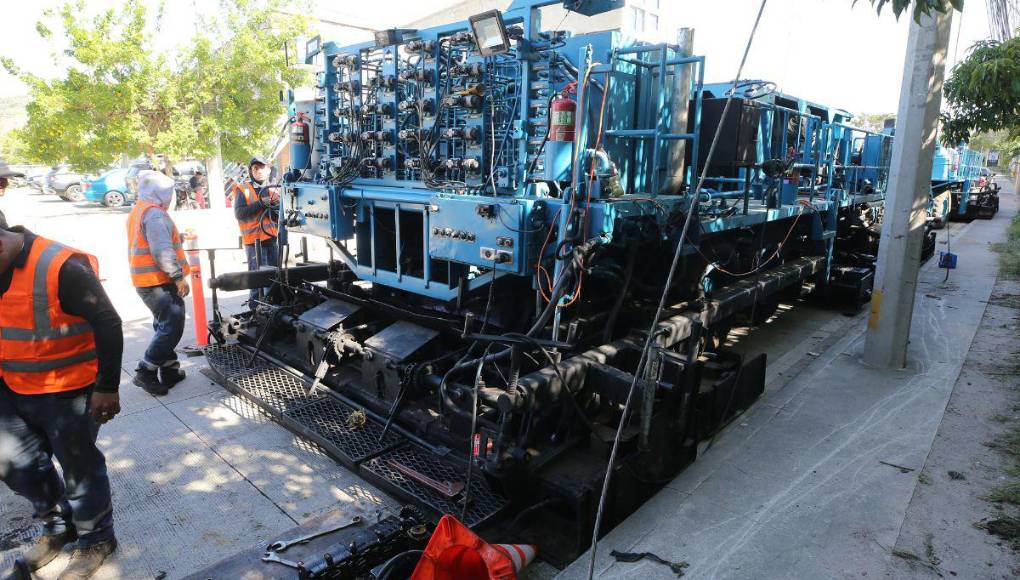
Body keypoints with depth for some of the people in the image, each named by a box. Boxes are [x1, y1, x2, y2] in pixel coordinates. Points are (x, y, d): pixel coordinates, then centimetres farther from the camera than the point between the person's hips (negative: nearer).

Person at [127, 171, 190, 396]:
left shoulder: (138, 211, 19)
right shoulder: (155, 213, -16)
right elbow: (162, 251, -23)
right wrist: (179, 277, -21)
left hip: (146, 281, 11)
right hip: (159, 282, -11)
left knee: (165, 326, 17)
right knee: (172, 327, -8)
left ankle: (169, 371, 23)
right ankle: (145, 372, -4)